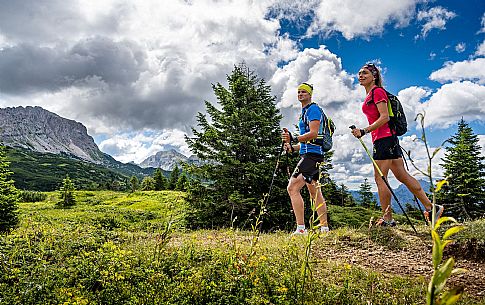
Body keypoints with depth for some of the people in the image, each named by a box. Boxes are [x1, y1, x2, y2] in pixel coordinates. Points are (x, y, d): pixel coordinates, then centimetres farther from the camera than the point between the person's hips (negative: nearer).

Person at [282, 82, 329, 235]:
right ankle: (324, 228, 18)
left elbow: (313, 134, -19)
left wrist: (294, 139, -30)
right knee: (315, 192, 12)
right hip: (308, 154, 11)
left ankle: (301, 228, -18)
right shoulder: (304, 112, 25)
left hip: (312, 154, -11)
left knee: (293, 188, -17)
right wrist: (292, 147, 16)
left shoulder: (313, 109, -6)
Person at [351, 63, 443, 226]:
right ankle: (430, 208, 12)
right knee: (403, 176, 9)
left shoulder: (377, 91, -6)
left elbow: (384, 117, -16)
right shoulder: (370, 94, 21)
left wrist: (364, 131, -20)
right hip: (389, 138, 10)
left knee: (380, 178, -7)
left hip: (384, 138, -10)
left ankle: (387, 219, -1)